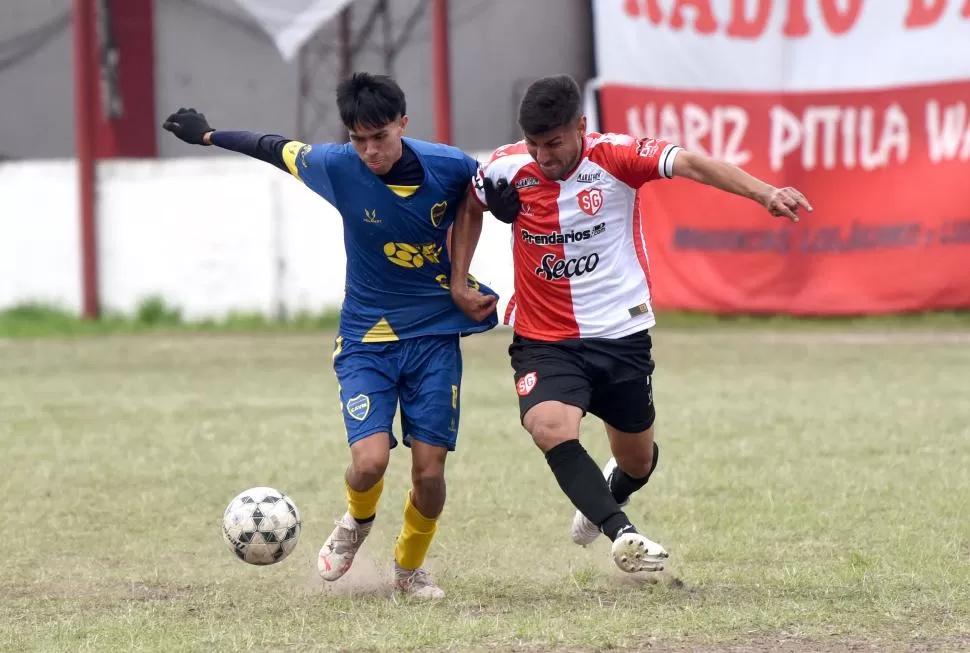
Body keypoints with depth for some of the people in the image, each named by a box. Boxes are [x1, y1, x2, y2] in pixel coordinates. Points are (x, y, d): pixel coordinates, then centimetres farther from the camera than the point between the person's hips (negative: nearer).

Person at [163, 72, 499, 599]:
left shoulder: (450, 168, -13)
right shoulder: (337, 166, -13)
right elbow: (277, 149, 6)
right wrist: (208, 135, 19)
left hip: (435, 336, 0)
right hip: (366, 338, 0)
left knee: (429, 468, -5)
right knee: (370, 461, -17)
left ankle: (410, 566, 25)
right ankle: (357, 522, 20)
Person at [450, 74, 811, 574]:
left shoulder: (615, 157, -15)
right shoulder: (507, 169, -8)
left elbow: (692, 165, -29)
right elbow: (469, 209, 14)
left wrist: (764, 194, -44)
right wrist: (458, 280, 5)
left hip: (621, 335, 0)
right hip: (543, 340, 0)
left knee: (637, 461, 15)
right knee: (550, 427, -31)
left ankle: (603, 499, 51)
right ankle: (622, 533, -32)